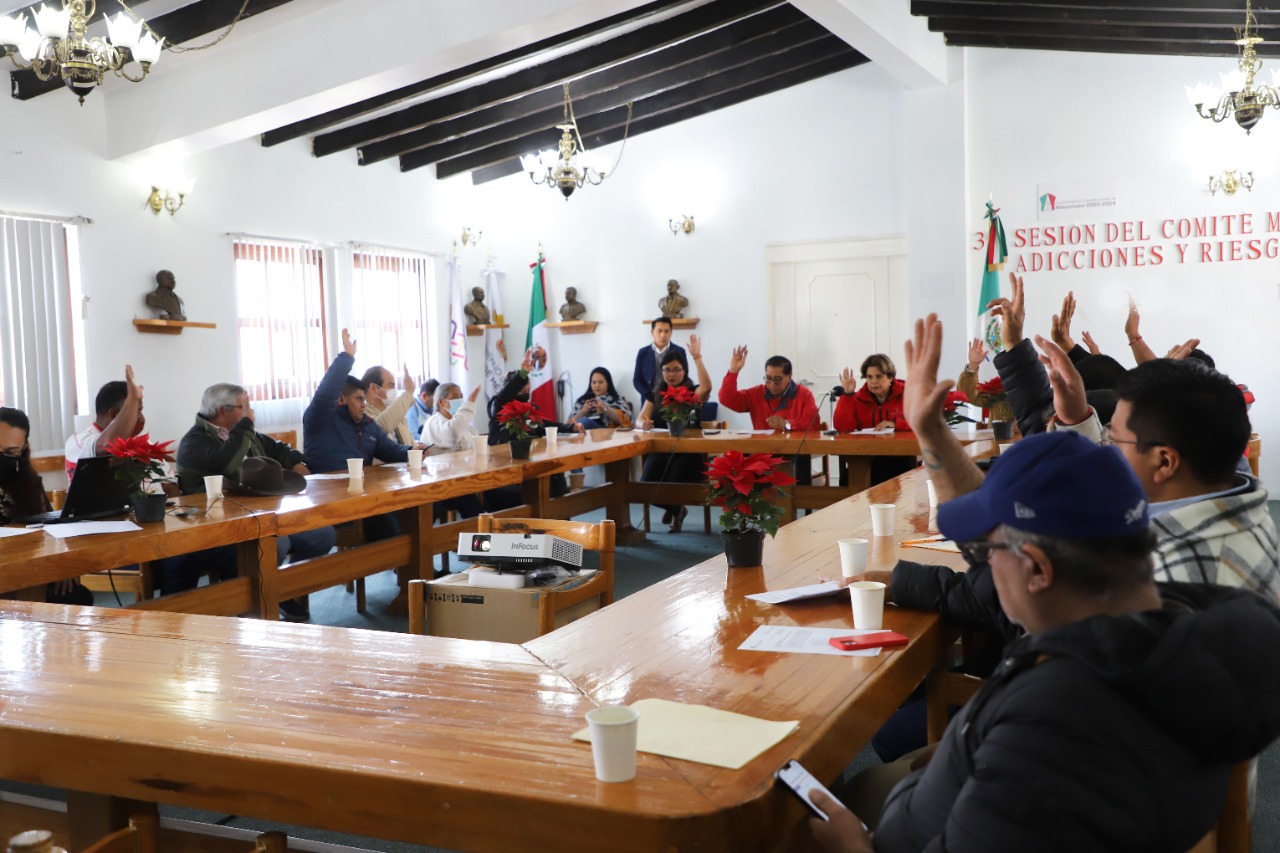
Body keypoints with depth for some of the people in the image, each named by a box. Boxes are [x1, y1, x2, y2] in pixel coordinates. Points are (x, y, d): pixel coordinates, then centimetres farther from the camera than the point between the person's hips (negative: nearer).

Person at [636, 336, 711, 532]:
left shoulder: (693, 392, 2)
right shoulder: (656, 394, 14)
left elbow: (706, 387, -23)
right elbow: (640, 420, 8)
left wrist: (697, 357, -26)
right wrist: (643, 424, -18)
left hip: (687, 451, -3)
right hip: (660, 449, 3)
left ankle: (674, 508, 15)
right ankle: (675, 509, 15)